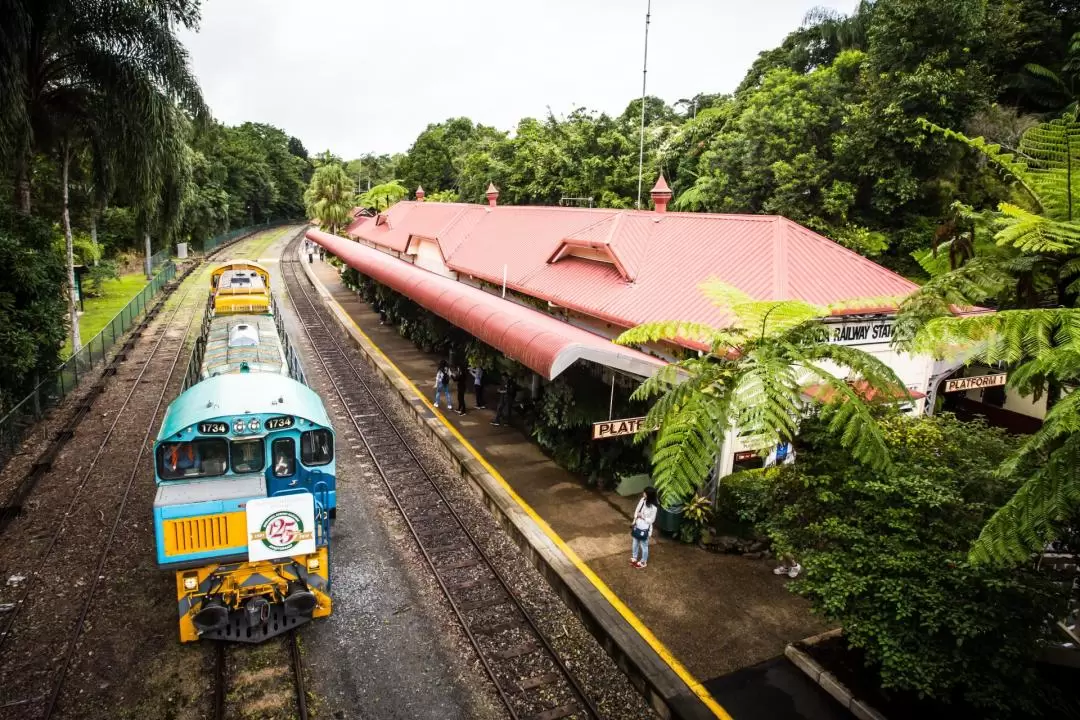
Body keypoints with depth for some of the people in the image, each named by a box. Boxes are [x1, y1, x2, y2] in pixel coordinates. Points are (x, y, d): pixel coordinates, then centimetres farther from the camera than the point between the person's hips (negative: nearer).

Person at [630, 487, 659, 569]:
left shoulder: (653, 507, -26)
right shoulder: (642, 500, -7)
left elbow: (651, 520, -17)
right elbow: (637, 510, 5)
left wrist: (642, 517, -23)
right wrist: (634, 521, 1)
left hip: (644, 529, -7)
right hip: (637, 526, 7)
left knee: (643, 546, 13)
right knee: (635, 543, 23)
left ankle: (643, 562, 34)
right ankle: (634, 558, 45)